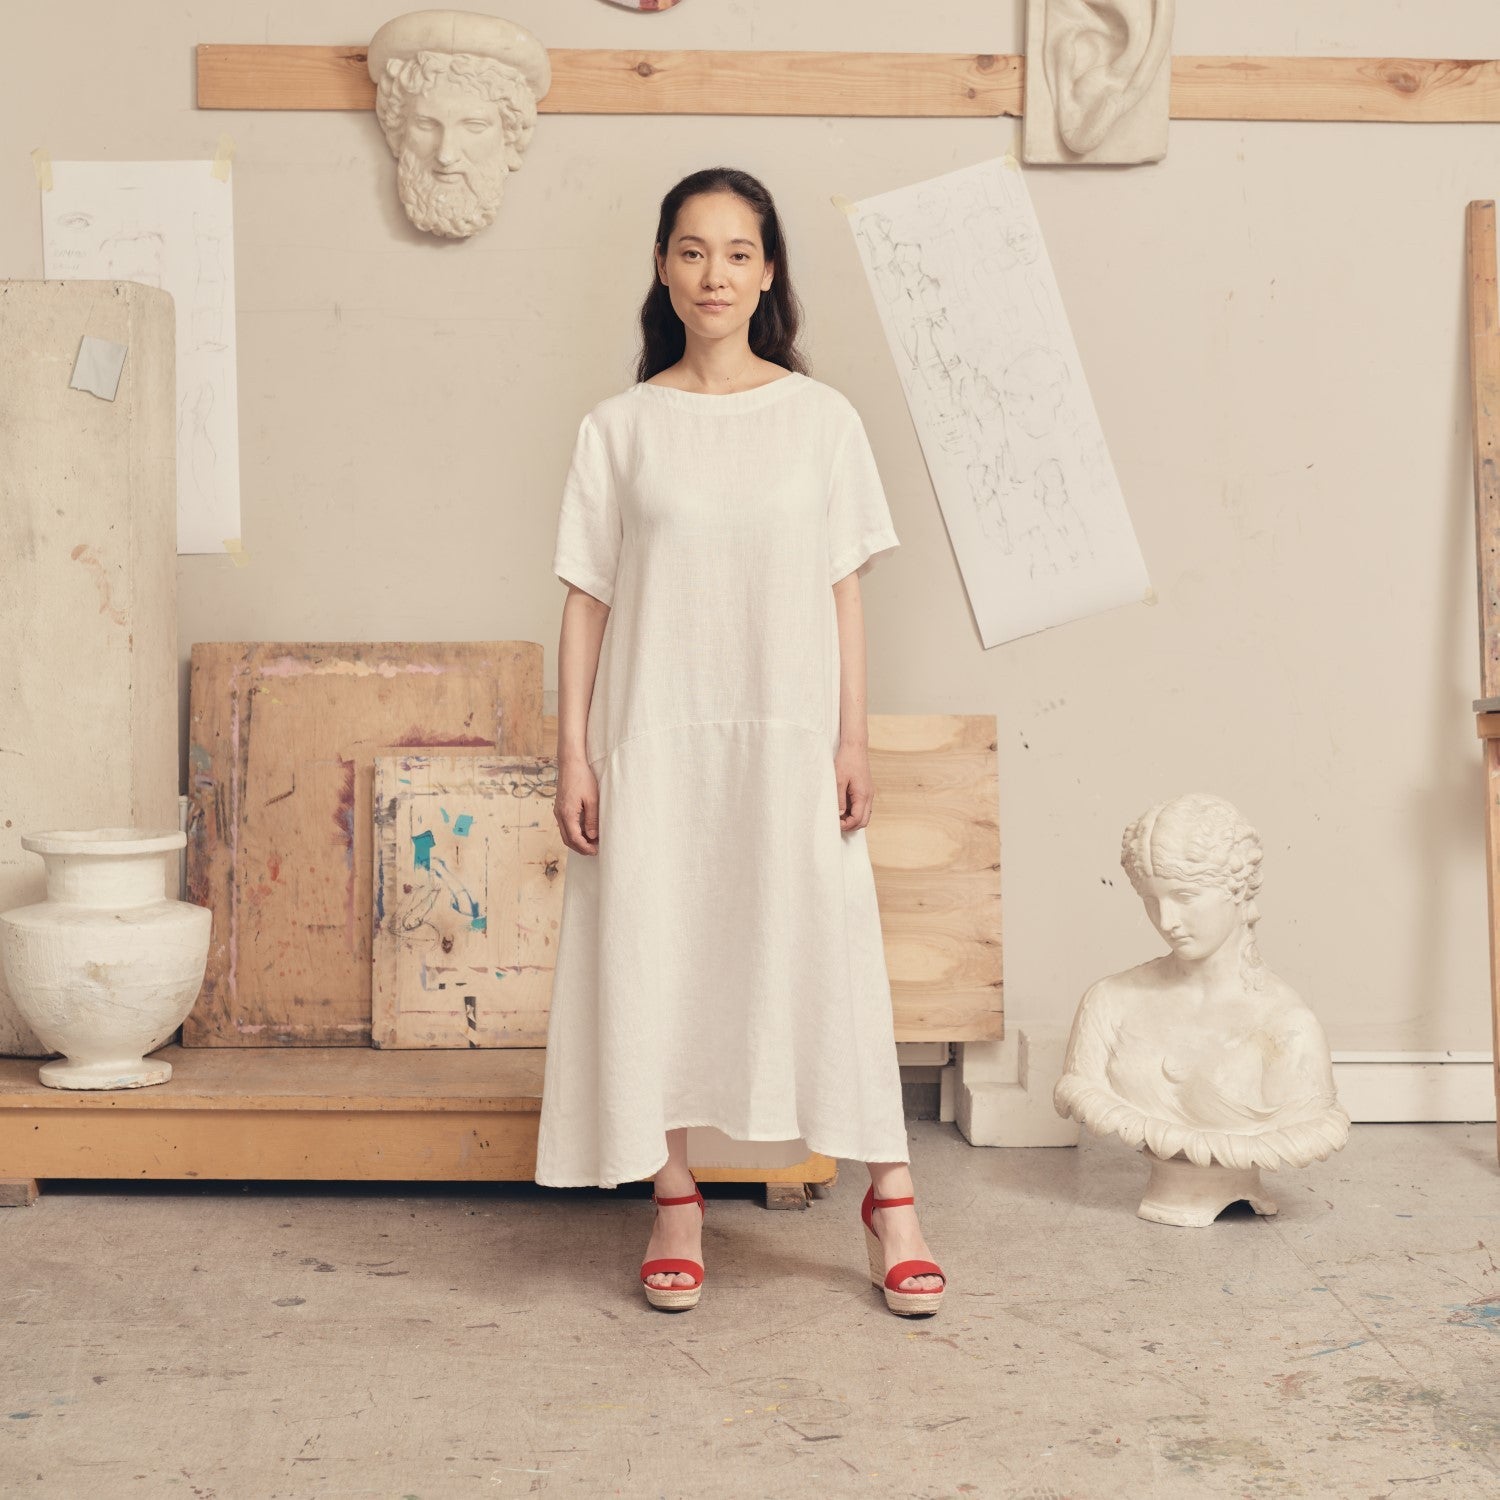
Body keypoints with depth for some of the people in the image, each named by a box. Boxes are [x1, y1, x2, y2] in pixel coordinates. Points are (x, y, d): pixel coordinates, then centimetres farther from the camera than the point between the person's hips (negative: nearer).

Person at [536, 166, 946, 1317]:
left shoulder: (821, 417, 4)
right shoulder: (620, 428, 3)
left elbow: (844, 589, 4)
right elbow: (588, 600, 3)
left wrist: (854, 736, -2)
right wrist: (574, 753, -2)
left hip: (790, 736, 0)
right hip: (657, 737, 1)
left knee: (828, 953, 0)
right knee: (657, 960, 4)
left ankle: (892, 1199, 12)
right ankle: (675, 1203, 18)